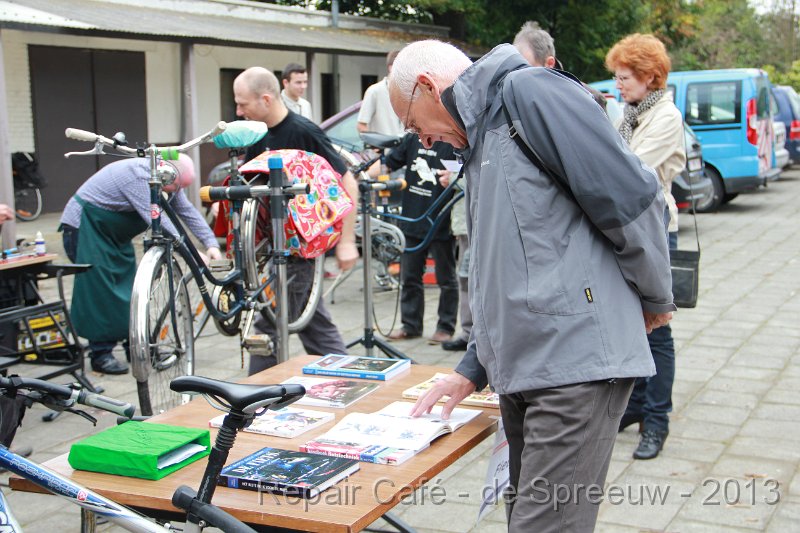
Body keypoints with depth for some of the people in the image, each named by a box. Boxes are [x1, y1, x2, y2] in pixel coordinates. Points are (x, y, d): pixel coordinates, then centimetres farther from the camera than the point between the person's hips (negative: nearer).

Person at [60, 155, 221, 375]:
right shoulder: (137, 175, -31)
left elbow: (188, 212, -1)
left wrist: (211, 243, -13)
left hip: (113, 233, 9)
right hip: (85, 227, -9)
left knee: (128, 287, 7)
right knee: (101, 291, -12)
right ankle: (101, 355, -7)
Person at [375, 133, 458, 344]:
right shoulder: (412, 139, 7)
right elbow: (388, 163, 10)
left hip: (441, 224, -5)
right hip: (412, 222, 6)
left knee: (446, 279, 8)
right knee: (410, 276, 12)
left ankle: (446, 327, 18)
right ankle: (410, 325, 23)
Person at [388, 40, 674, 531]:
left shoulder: (527, 91, -8)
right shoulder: (479, 140, 23)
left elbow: (630, 195, -14)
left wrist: (655, 298, -3)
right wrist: (473, 369, 21)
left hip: (576, 363, -10)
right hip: (520, 371, 10)